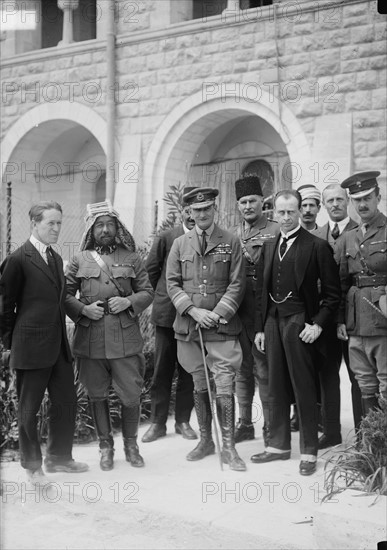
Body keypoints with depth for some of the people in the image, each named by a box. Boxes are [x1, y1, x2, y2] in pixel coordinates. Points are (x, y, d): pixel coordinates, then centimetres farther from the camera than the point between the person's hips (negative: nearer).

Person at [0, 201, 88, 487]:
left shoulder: (56, 258, 13)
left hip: (59, 346, 7)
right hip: (31, 348, -7)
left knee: (67, 402, 12)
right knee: (29, 409, 7)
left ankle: (59, 457, 30)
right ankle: (32, 465, 23)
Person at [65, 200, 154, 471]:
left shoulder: (132, 258, 6)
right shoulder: (80, 260, 6)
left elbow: (148, 292, 8)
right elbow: (65, 295, 7)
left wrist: (129, 302, -10)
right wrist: (84, 309, -10)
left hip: (126, 339, 0)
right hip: (90, 339, 1)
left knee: (131, 395, 3)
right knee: (98, 395, 11)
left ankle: (131, 444, 26)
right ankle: (106, 445, 28)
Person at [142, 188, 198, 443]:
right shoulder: (166, 238, 0)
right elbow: (151, 271, 7)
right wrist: (162, 297, 9)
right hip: (167, 313, 1)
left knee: (189, 371, 8)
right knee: (162, 370, 6)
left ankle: (183, 420, 22)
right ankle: (158, 422, 17)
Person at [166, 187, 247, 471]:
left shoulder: (231, 242, 2)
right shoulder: (180, 244, 8)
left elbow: (237, 284, -1)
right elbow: (172, 283, 6)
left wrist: (218, 314, -11)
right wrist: (193, 310, -8)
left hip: (222, 325, -2)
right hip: (189, 325, 3)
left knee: (225, 386, -6)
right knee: (199, 386, 12)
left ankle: (229, 447, 3)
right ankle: (205, 440, 25)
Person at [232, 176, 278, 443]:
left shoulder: (275, 231, -2)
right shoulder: (232, 234, 15)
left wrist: (249, 254, -14)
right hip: (237, 309, 5)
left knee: (265, 369, 0)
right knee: (242, 368, 13)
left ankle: (271, 426, 12)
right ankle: (245, 424, 24)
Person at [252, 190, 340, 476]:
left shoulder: (317, 246, -5)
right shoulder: (269, 247, 13)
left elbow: (332, 292, -6)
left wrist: (318, 325, -12)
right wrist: (260, 327, 12)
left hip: (299, 323, -6)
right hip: (273, 322, 6)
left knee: (304, 388, 0)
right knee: (277, 387, 12)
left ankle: (309, 452, 11)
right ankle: (279, 444, 24)